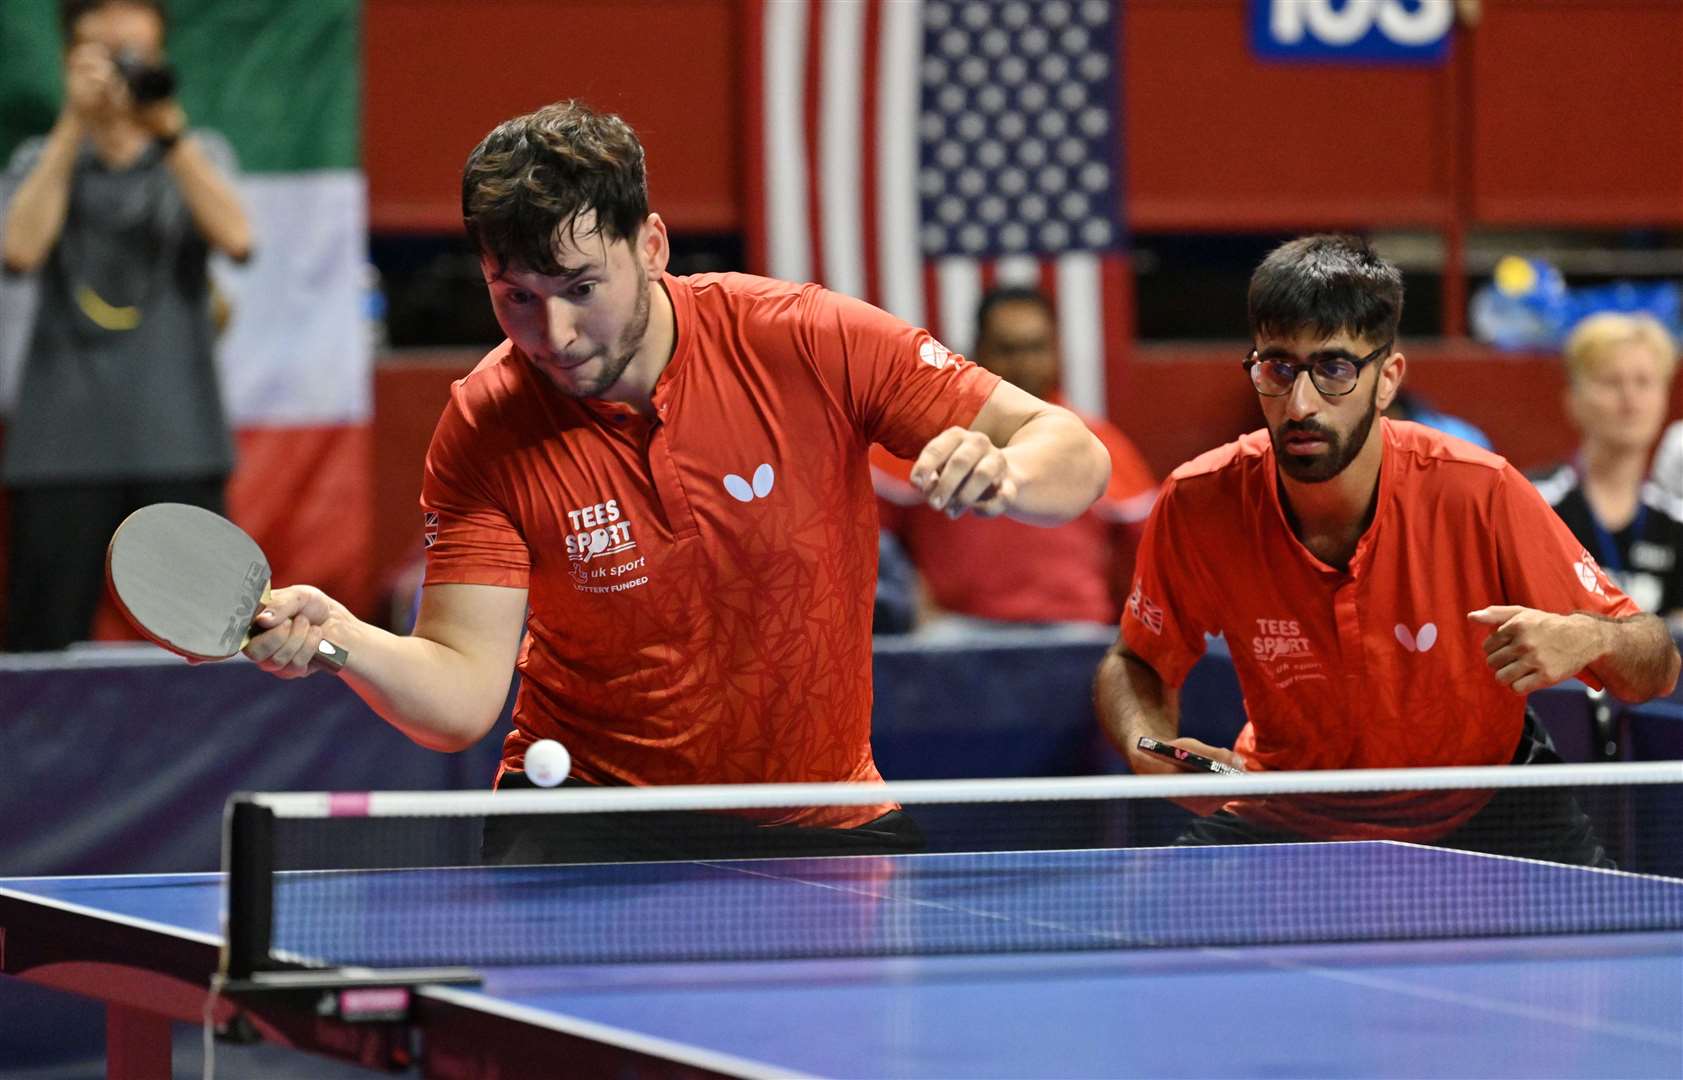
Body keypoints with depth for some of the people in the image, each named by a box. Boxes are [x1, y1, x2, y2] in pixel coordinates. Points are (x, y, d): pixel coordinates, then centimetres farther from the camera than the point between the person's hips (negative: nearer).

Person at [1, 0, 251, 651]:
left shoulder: (199, 155, 11)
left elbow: (235, 238, -9)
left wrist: (169, 129, -15)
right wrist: (74, 126, -10)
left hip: (177, 443, 0)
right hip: (63, 444, 0)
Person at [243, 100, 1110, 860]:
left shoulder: (808, 342, -14)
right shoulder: (487, 434, -13)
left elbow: (1073, 456, -10)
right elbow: (463, 696, -16)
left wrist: (1002, 475, -33)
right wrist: (341, 639, -36)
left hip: (823, 820, 2)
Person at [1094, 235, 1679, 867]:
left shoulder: (1478, 494, -24)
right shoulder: (1200, 504, -20)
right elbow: (1136, 665, -1)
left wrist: (1586, 640, -40)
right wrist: (1150, 750, -23)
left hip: (1481, 811, 0)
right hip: (1287, 817, 0)